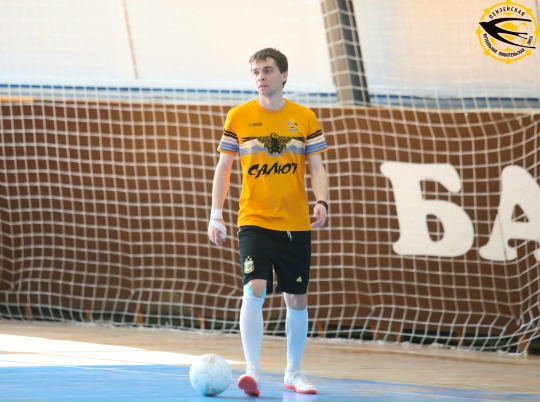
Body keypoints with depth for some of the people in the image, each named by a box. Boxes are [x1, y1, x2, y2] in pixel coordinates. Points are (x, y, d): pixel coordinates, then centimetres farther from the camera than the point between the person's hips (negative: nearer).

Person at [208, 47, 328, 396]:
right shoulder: (238, 117, 1)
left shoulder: (305, 118, 2)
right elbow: (224, 167, 6)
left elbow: (317, 168, 5)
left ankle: (293, 373, 24)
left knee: (297, 299, 8)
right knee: (254, 291, -19)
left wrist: (321, 202, -13)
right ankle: (253, 372, -20)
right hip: (255, 221, -2)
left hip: (296, 224, 2)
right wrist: (216, 215, 0)